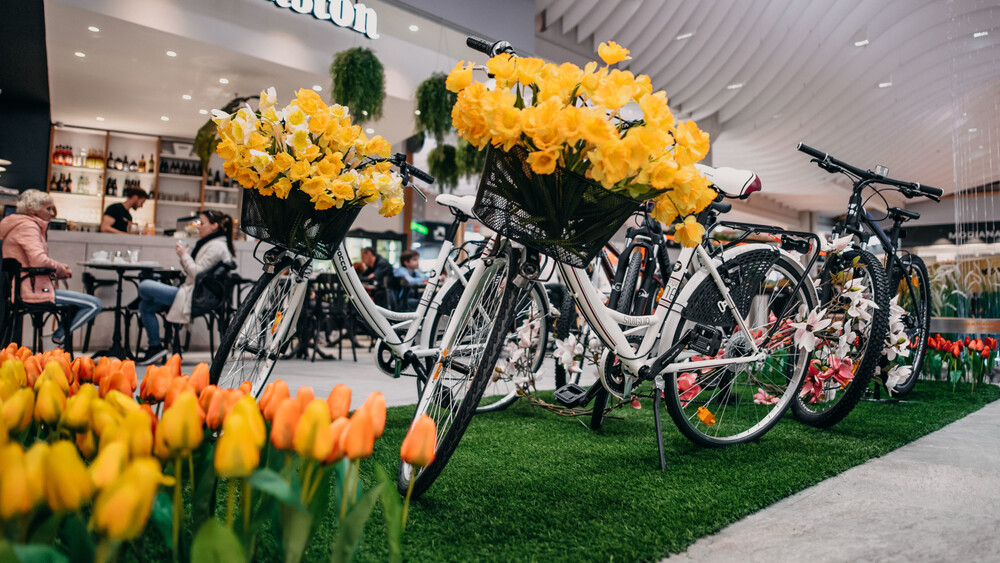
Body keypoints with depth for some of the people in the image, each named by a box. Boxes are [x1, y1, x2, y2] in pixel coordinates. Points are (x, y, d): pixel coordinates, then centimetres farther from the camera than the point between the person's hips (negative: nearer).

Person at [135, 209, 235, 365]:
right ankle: (154, 347, 9)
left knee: (144, 287, -11)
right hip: (192, 292, 11)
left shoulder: (217, 246, -13)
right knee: (145, 306, 10)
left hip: (196, 297, -11)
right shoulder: (209, 244, 20)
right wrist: (184, 256, 6)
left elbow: (197, 273, -21)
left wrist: (184, 255, -8)